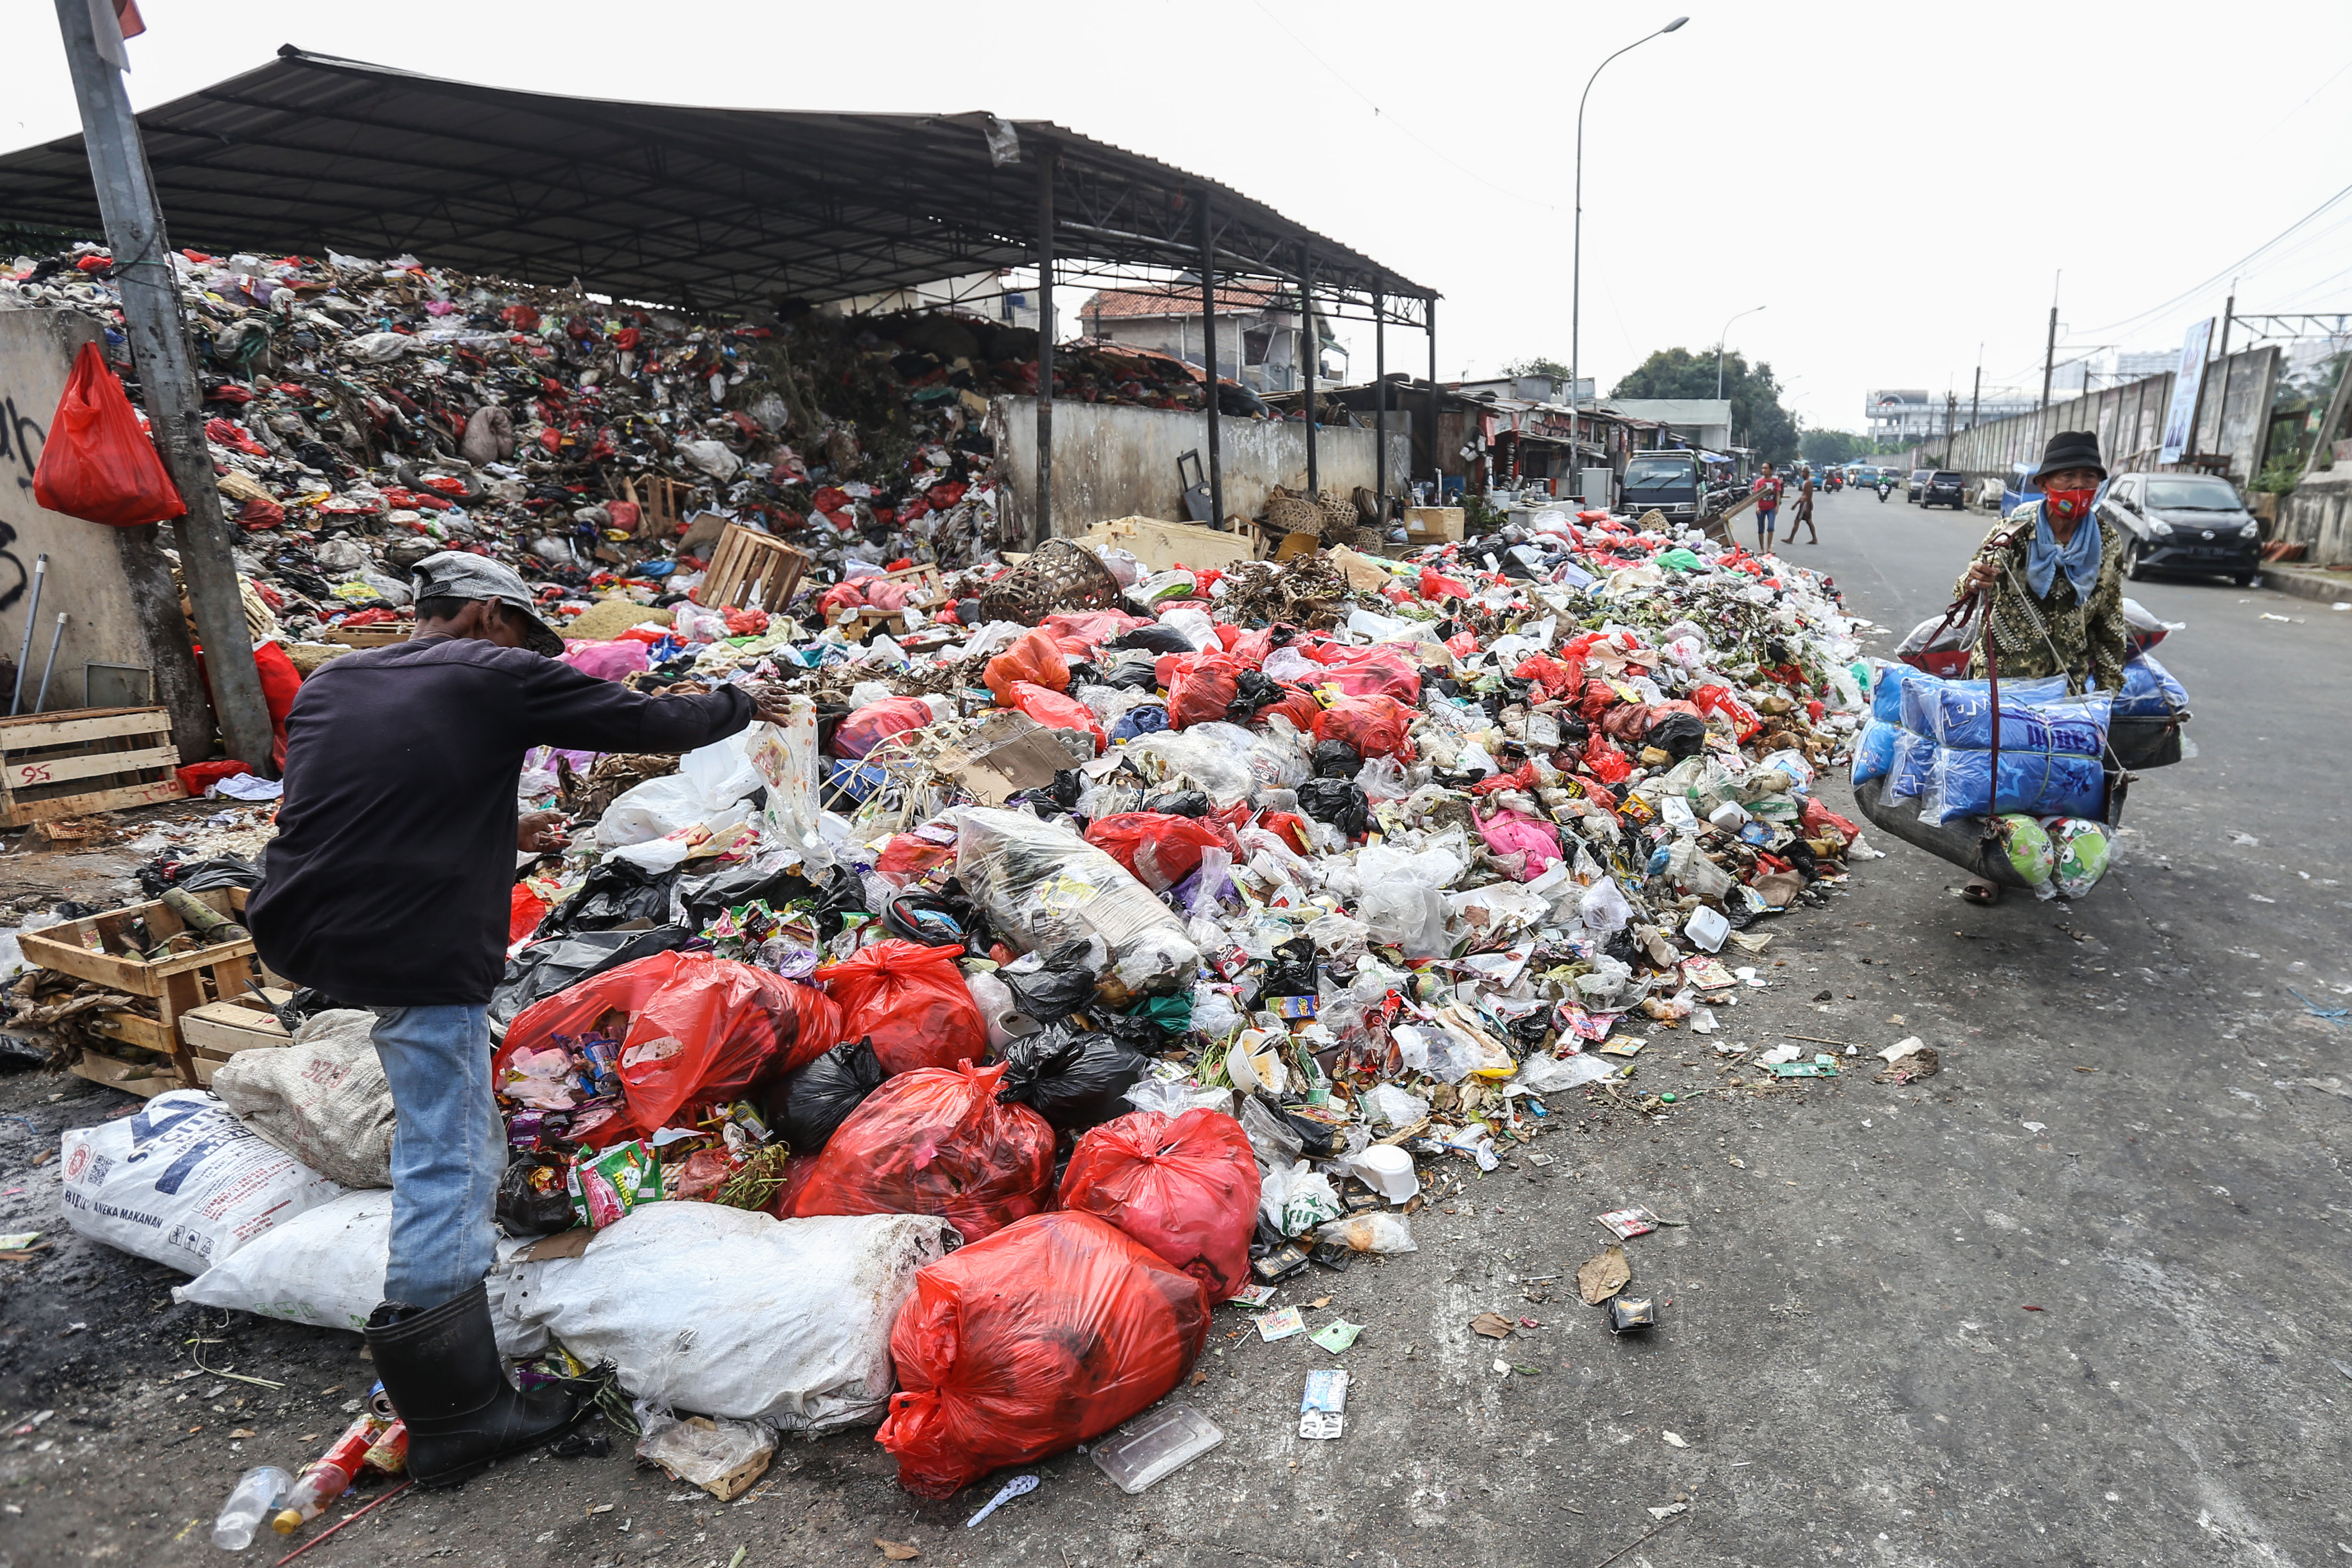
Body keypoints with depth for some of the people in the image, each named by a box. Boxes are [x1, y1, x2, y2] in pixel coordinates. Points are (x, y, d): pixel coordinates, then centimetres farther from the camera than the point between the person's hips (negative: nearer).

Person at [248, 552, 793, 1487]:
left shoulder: (327, 685, 16)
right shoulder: (496, 677, -3)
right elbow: (652, 723, 2)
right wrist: (738, 706, 19)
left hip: (299, 935, 8)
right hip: (420, 952, -8)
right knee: (448, 1164, -1)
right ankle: (456, 1417, 6)